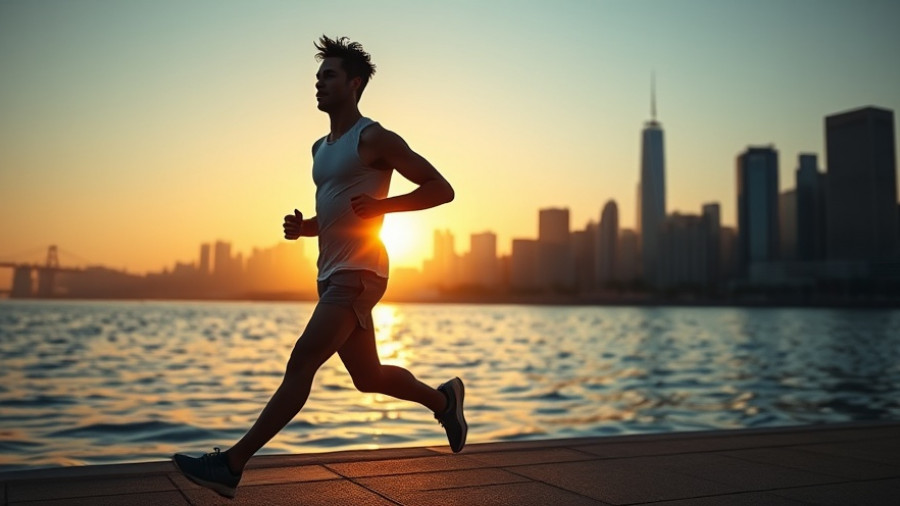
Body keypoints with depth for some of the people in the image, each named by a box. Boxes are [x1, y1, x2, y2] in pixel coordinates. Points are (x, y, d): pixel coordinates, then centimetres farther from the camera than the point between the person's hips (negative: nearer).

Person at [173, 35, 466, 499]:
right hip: (332, 274, 9)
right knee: (369, 379, 14)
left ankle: (232, 465, -14)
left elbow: (441, 189, -7)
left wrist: (383, 205, -17)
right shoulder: (321, 149, 19)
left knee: (300, 364, -15)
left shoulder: (374, 138, -5)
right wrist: (303, 226, 8)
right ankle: (443, 398, 35)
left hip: (358, 273, -9)